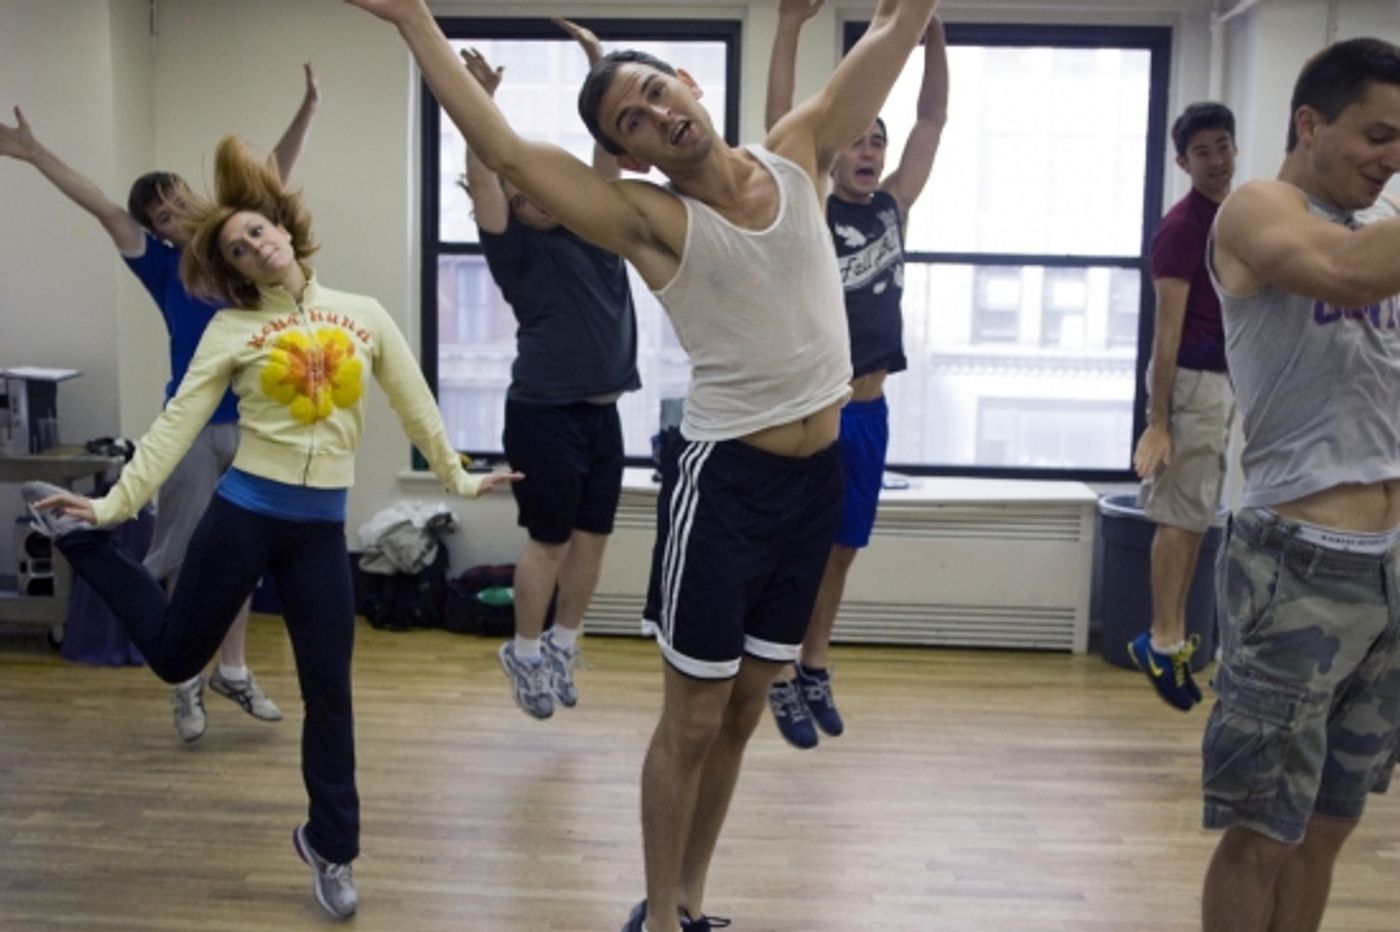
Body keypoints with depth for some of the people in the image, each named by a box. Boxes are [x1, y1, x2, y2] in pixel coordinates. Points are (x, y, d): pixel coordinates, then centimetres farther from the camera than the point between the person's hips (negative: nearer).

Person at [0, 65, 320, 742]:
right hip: (192, 431, -3)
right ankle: (187, 684, 18)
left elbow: (273, 178, 8)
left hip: (252, 426, 3)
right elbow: (102, 208, -5)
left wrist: (307, 109, 6)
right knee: (186, 560, 3)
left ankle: (234, 671, 26)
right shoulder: (163, 268, 1)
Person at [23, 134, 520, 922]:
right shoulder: (231, 330, -2)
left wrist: (456, 478, 15)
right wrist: (114, 504, -12)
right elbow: (177, 426, -5)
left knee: (330, 691, 6)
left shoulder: (365, 315, 3)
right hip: (245, 511, -1)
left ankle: (331, 845, 23)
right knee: (176, 655, 11)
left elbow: (416, 406, 10)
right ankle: (79, 536, 34)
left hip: (323, 528, 2)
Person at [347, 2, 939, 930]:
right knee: (693, 720, 4)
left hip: (820, 476, 5)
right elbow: (506, 152, -15)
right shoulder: (653, 220, -9)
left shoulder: (797, 157, 5)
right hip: (729, 480, -5)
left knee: (744, 712, 16)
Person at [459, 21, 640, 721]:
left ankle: (561, 647, 25)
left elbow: (609, 150, 7)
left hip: (602, 411, 6)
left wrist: (601, 67, 3)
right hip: (544, 412, -6)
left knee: (593, 538, 10)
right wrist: (479, 102, -22)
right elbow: (482, 176, -14)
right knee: (551, 540, 2)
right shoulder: (515, 248, -3)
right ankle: (523, 654, 19)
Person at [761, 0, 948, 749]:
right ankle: (782, 678, 14)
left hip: (870, 413, 6)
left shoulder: (893, 209, 8)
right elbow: (780, 124, -17)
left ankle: (816, 668, 26)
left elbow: (933, 119, 8)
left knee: (839, 548, 14)